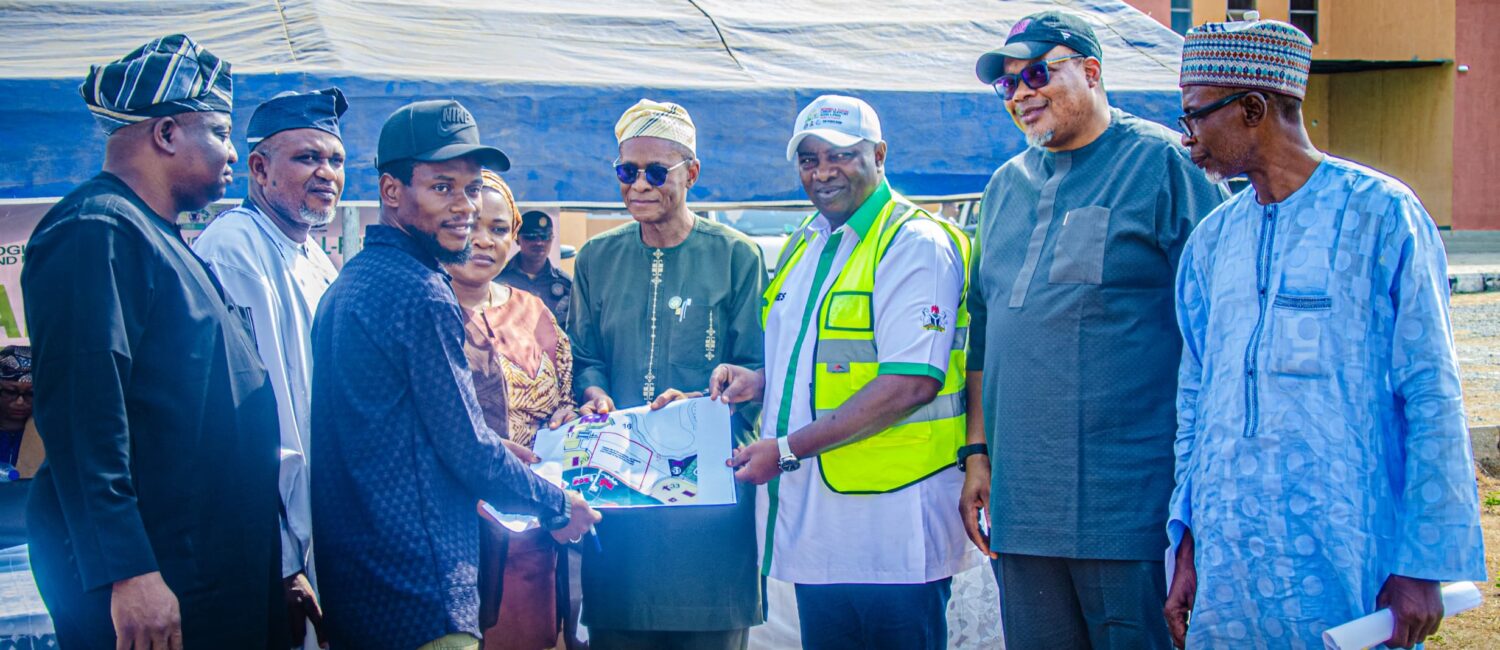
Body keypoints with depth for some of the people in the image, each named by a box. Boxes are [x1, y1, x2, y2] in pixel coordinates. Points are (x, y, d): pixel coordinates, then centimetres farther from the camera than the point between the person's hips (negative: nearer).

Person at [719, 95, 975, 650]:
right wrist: (762, 381, 8)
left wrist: (788, 449, -18)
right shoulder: (805, 246, 17)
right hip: (815, 528, 8)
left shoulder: (915, 243, -10)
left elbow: (911, 382, -20)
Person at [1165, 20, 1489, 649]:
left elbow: (1432, 399, -7)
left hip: (1344, 566, -5)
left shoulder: (1379, 214, -6)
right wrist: (1188, 545, 8)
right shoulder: (1212, 239, 10)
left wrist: (1422, 567, -11)